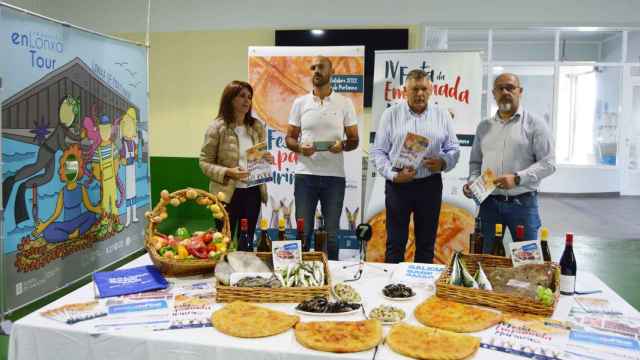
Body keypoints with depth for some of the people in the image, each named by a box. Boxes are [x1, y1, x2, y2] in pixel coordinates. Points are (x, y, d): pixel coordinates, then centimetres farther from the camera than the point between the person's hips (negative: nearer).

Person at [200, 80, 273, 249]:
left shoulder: (257, 126, 6)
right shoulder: (217, 128, -8)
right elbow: (205, 162, -8)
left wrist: (267, 159, -4)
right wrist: (227, 172, -23)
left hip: (253, 191, 4)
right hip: (227, 193, -4)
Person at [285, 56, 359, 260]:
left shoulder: (345, 103, 3)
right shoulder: (300, 103, 6)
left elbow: (354, 140, 6)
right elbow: (289, 138, 9)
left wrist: (342, 145, -17)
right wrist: (299, 147, -13)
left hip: (334, 176, 0)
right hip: (305, 175, 1)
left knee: (331, 233, 8)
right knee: (303, 232, 5)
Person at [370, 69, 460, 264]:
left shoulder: (442, 115, 7)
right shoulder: (391, 114, 2)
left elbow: (453, 149, 9)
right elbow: (378, 151, 0)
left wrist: (443, 163, -13)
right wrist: (393, 174, -14)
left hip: (430, 185, 2)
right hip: (397, 185, -1)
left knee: (426, 243, 10)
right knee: (395, 242, 5)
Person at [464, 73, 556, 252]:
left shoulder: (535, 123, -1)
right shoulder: (484, 126, 12)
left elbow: (548, 163, -7)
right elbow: (475, 161, 17)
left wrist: (517, 178, -19)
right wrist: (472, 181, -2)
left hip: (522, 203, -3)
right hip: (489, 203, 4)